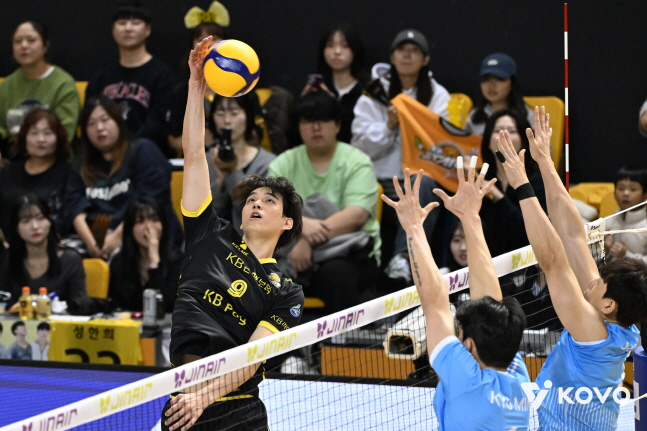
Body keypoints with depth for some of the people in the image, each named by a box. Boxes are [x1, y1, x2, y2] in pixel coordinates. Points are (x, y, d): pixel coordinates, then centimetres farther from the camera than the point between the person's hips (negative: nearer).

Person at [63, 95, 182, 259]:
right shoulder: (82, 169, 24)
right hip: (99, 239, 4)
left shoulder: (143, 150, 10)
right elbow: (76, 209, 7)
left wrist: (118, 237, -15)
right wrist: (90, 241, -14)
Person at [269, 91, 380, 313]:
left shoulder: (357, 163, 2)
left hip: (349, 255, -2)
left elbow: (356, 216, -14)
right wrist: (301, 224, -26)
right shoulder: (283, 164, 11)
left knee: (337, 272, -37)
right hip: (294, 254, 2)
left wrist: (309, 242, -26)